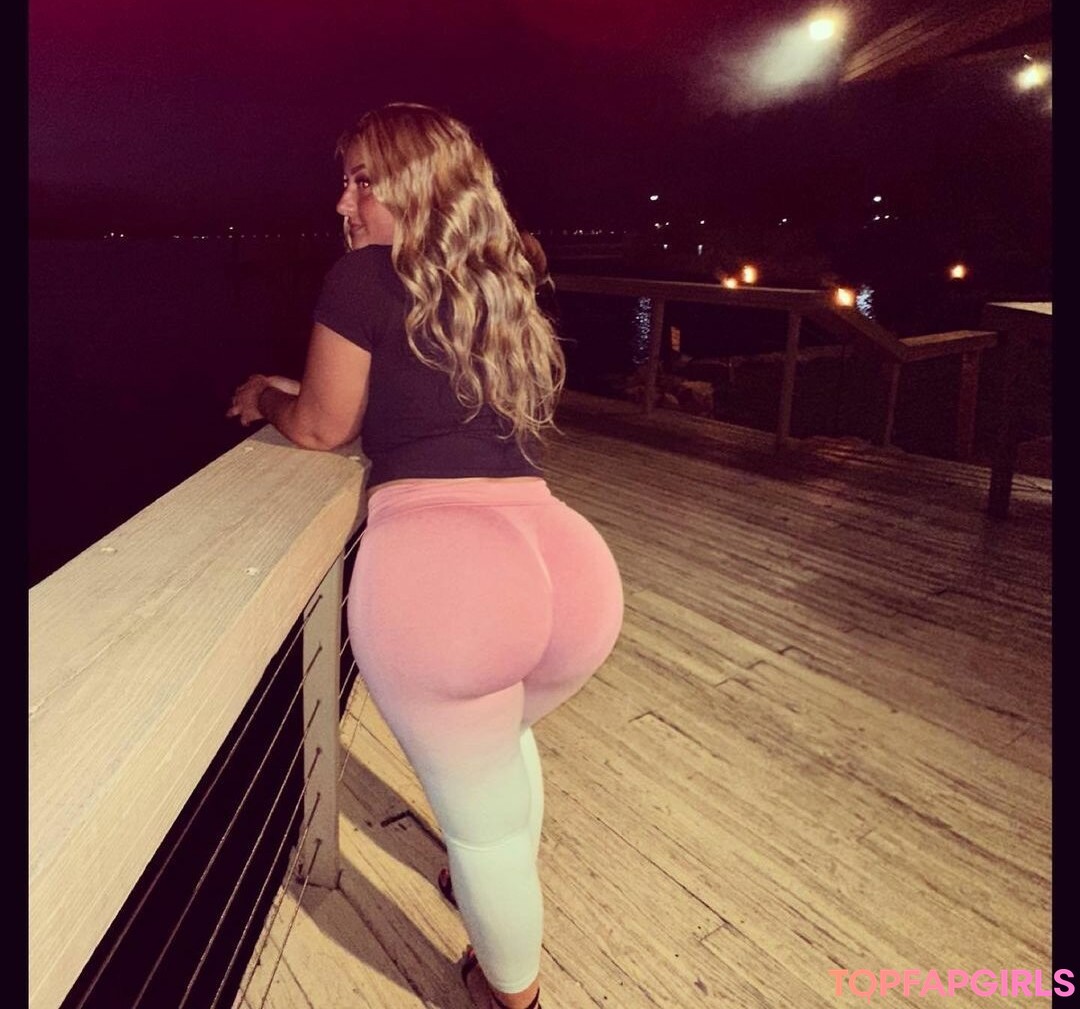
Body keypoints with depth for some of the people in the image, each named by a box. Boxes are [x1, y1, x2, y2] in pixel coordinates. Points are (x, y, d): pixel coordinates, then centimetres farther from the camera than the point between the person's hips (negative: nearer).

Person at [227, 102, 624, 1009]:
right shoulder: (505, 288, 24)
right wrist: (302, 390, 41)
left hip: (435, 559, -7)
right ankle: (508, 900, 60)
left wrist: (265, 397, 33)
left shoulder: (366, 275, 5)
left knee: (482, 813, 17)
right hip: (566, 560, 7)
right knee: (505, 731, 36)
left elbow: (322, 429, 12)